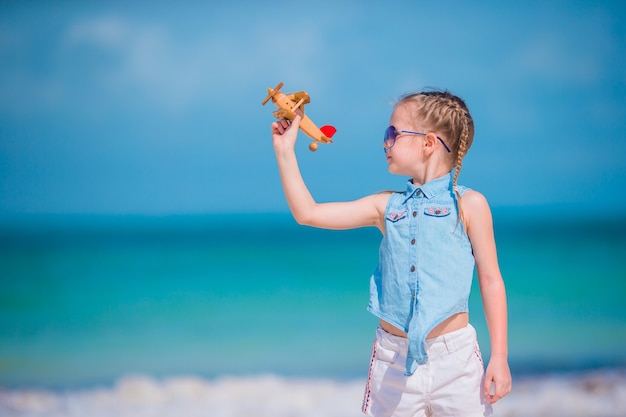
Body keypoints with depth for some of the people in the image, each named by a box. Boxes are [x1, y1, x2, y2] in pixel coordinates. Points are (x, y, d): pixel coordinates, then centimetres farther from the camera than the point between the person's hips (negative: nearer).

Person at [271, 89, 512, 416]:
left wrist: (500, 356, -5)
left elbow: (490, 280, -1)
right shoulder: (387, 206, 9)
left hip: (453, 355, -4)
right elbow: (308, 213, 10)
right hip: (394, 360, 4)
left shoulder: (469, 205, -2)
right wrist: (285, 151, 8)